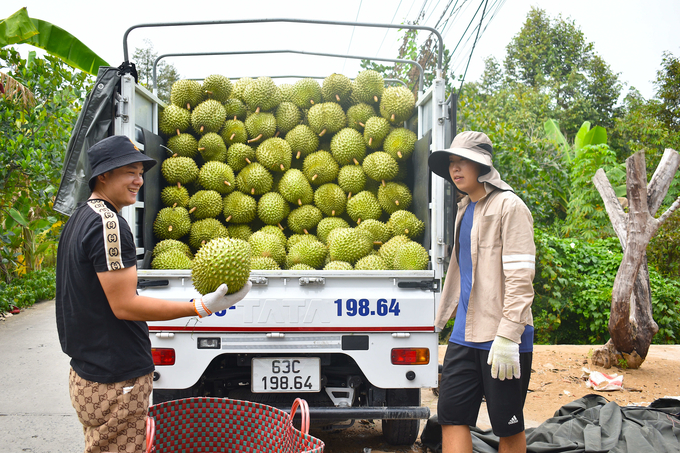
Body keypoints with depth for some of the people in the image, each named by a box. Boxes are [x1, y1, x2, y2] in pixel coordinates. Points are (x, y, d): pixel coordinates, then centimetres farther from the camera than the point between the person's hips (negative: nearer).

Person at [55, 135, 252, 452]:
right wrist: (201, 307, -25)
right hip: (115, 379, -10)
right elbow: (124, 305, -23)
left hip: (86, 370, 10)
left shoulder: (81, 217, 14)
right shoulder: (107, 223, -19)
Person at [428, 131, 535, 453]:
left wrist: (507, 336, -22)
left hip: (501, 338, -7)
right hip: (465, 335, 7)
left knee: (508, 426, 7)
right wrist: (446, 314, 22)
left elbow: (520, 278, -16)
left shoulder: (509, 206, -10)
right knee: (451, 415, 5)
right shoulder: (465, 209, 15)